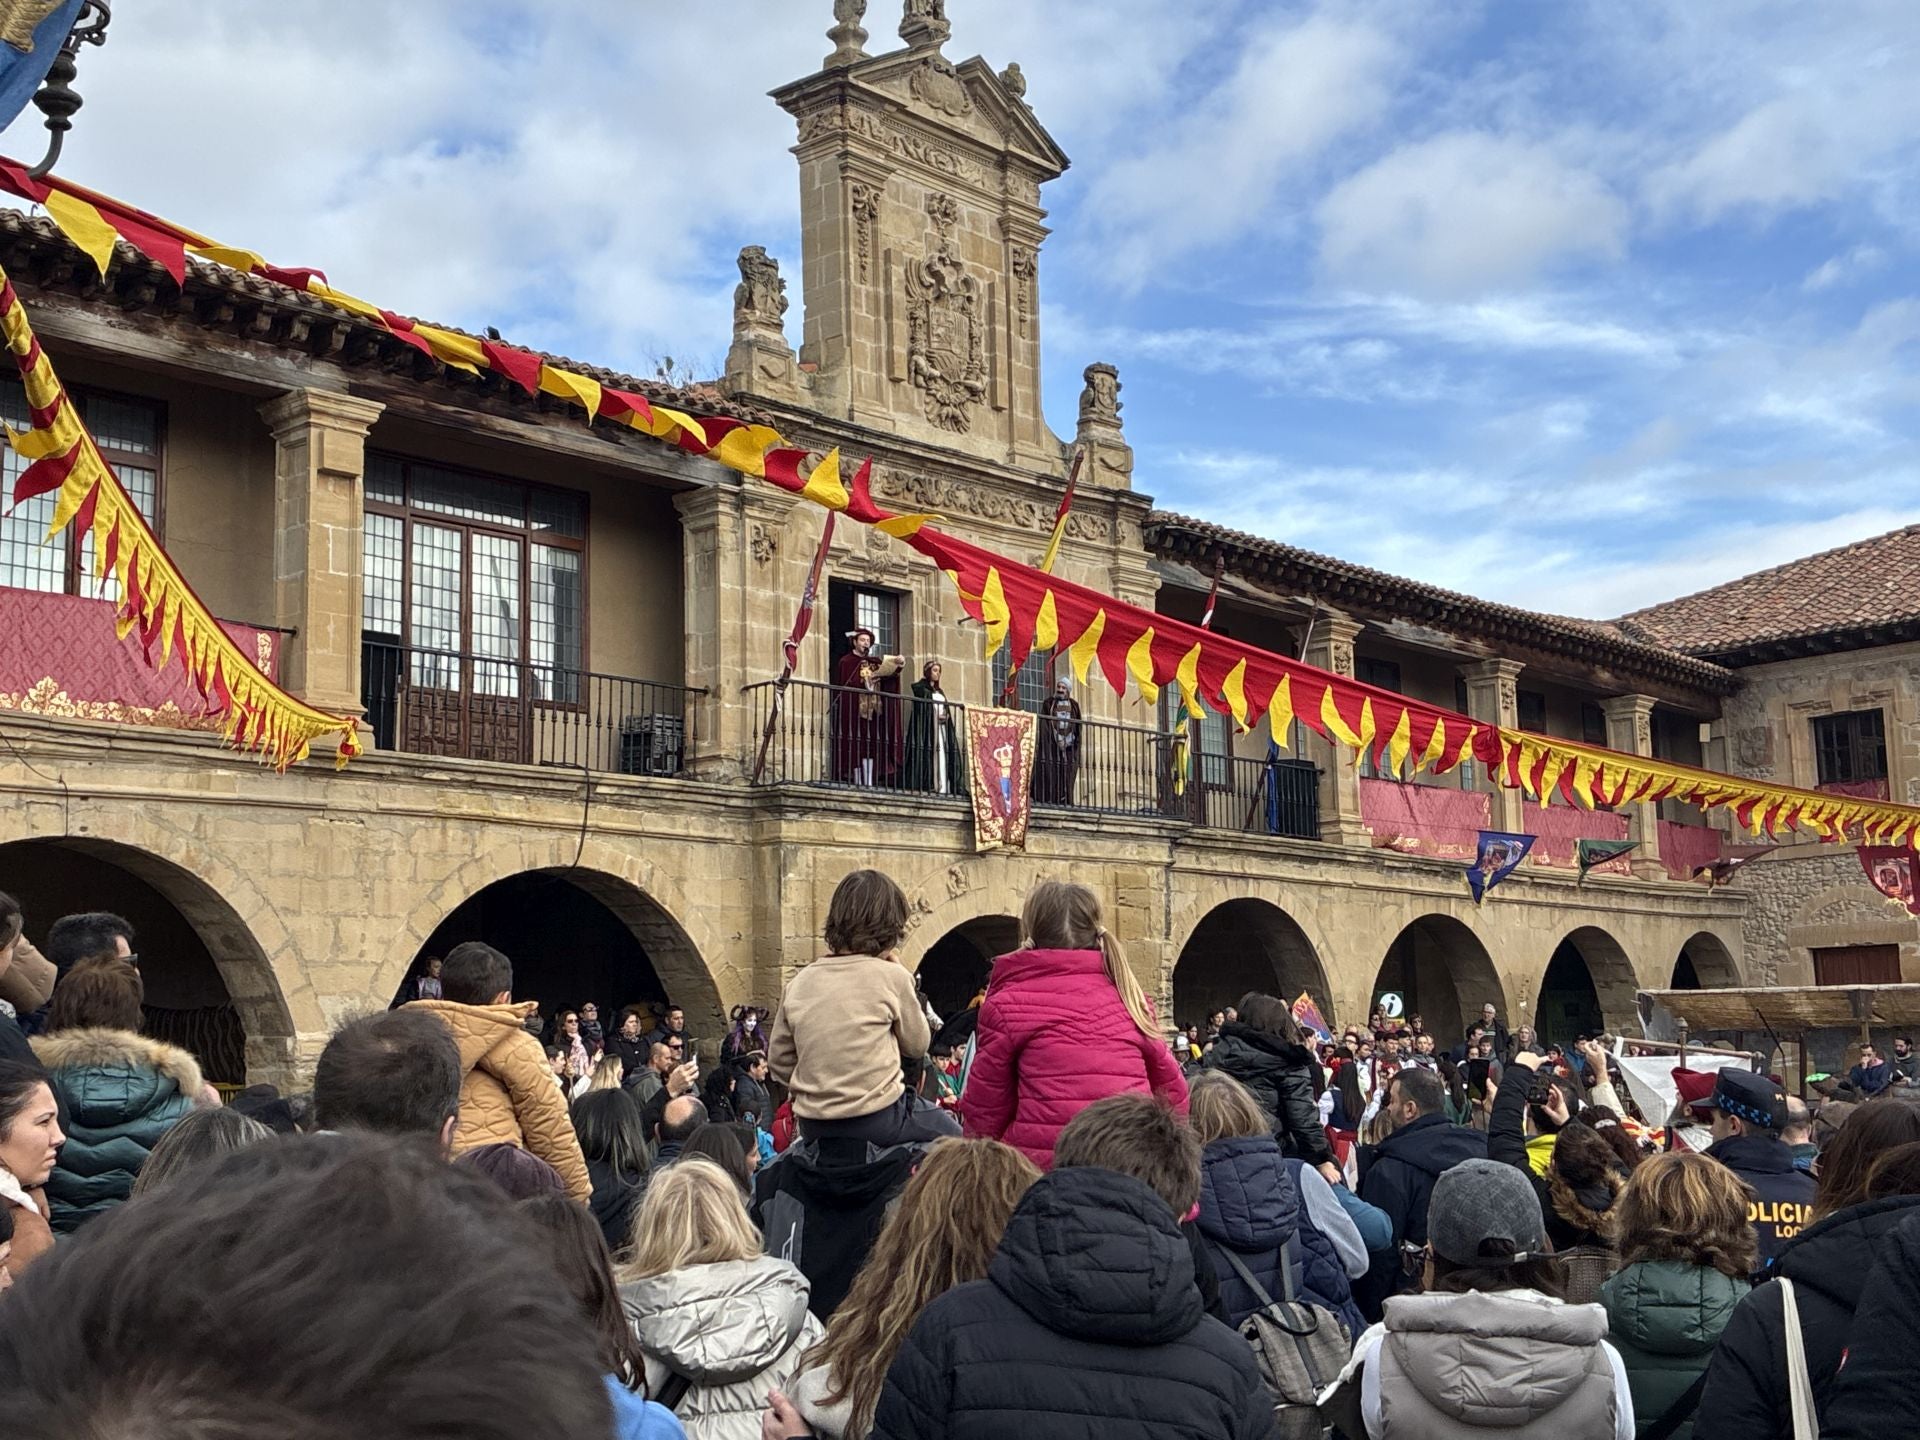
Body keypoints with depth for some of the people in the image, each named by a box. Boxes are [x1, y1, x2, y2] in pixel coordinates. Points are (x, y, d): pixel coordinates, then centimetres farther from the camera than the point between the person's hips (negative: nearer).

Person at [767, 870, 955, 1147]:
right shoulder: (891, 976, -9)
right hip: (876, 1121, -5)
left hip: (813, 1127, 5)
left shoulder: (798, 983, 3)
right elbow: (917, 1045, 4)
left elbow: (778, 1062, 6)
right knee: (949, 1132, 20)